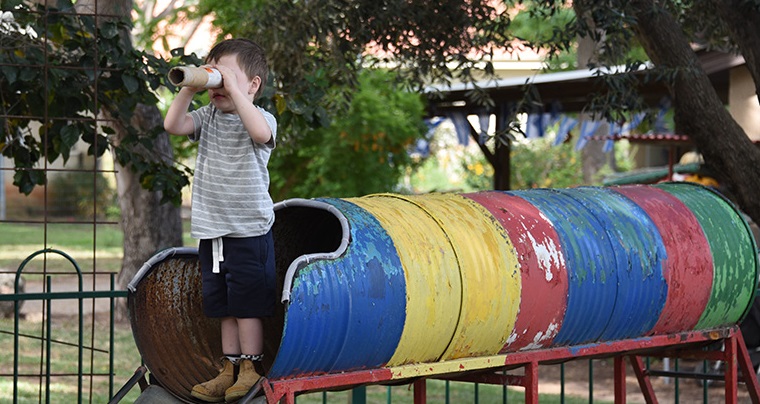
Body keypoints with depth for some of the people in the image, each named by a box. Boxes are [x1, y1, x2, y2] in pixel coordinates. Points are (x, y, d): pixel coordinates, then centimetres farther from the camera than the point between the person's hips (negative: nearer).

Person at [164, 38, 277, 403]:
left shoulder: (261, 118, -7)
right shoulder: (208, 116, 10)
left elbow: (260, 132, -30)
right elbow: (173, 125, -3)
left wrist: (233, 90, -28)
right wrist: (189, 88, -11)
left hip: (249, 232, -6)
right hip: (211, 231, 6)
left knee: (247, 304, -2)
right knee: (223, 306, 12)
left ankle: (250, 369, 7)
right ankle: (229, 369, 20)